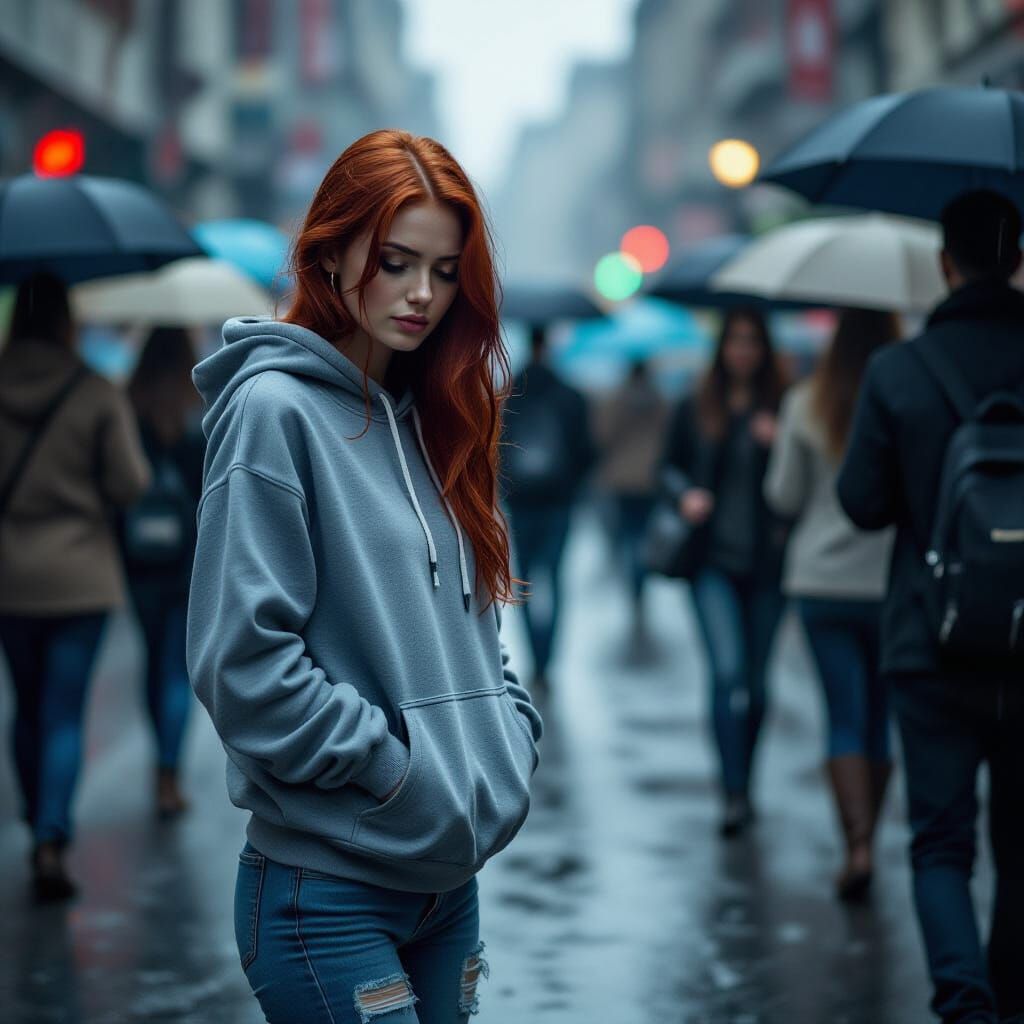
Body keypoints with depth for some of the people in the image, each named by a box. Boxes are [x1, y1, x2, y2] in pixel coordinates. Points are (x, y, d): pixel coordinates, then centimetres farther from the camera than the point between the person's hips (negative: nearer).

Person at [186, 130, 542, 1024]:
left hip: (452, 877, 8)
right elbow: (241, 661, -18)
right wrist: (398, 766, -16)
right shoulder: (274, 408, -11)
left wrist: (510, 739, 4)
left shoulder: (427, 416, 13)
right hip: (327, 887, -8)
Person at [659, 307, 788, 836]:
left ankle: (742, 786, 26)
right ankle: (735, 793, -14)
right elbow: (669, 464, 16)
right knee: (727, 670, -14)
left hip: (766, 560, 0)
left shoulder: (780, 408, 1)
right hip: (713, 559, 0)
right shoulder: (694, 409, 6)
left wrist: (776, 444, -18)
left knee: (755, 680, 9)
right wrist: (685, 493, -4)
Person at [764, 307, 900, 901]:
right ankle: (865, 843, 19)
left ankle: (858, 845, -13)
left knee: (845, 717, 2)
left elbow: (783, 498, 2)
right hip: (892, 583, 0)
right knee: (880, 717, 12)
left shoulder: (806, 405, -3)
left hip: (821, 584, 0)